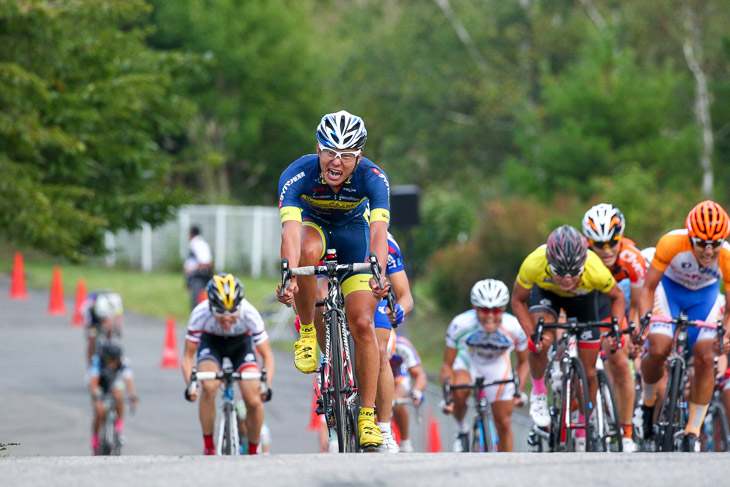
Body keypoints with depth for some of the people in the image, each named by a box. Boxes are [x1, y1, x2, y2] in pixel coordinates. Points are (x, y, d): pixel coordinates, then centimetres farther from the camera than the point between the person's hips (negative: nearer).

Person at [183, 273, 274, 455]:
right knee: (209, 387, -30)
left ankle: (253, 452, 9)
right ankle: (208, 448, -14)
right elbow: (188, 355, -22)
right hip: (211, 342, 0)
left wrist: (267, 385, -39)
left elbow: (267, 355, -24)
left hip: (241, 343, 0)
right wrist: (189, 384, -37)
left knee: (254, 401, -16)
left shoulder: (250, 314, -35)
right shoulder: (200, 314, -35)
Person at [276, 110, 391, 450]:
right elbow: (291, 230, -46)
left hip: (353, 230, 0)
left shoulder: (372, 178, -32)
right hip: (313, 224, 0)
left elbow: (378, 231, -45)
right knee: (307, 251, -38)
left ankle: (367, 415, -2)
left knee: (362, 323, -12)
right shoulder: (297, 175, -34)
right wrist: (288, 277, -63)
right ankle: (307, 330, -15)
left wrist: (378, 274, -64)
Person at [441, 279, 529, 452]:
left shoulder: (515, 328, -30)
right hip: (468, 359, -1)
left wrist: (519, 391, -24)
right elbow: (448, 365, -22)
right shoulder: (460, 325, -34)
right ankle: (462, 430, -5)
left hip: (497, 365, 1)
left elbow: (523, 362, -10)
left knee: (504, 424, -1)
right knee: (459, 393, -34)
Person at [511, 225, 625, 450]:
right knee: (540, 343, -30)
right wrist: (532, 333, -32)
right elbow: (518, 300, -19)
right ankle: (538, 394, -2)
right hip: (546, 292, 0)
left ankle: (584, 436, 20)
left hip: (585, 297, 0)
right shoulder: (533, 265, -40)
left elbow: (617, 297, -16)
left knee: (588, 373, 1)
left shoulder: (595, 272, -40)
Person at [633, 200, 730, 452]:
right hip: (669, 287, -1)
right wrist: (644, 320, -40)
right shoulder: (671, 244, -36)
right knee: (658, 351, -21)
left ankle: (692, 433, -3)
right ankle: (648, 398, 13)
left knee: (705, 358, -16)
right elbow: (648, 288, -24)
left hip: (705, 294, 1)